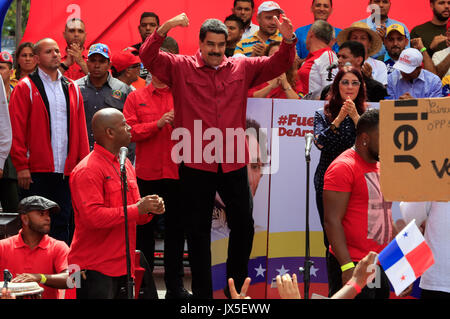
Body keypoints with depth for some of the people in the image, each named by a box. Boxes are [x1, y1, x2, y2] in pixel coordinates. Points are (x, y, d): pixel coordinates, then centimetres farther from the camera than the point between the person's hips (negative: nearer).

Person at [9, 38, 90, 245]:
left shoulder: (71, 88, 15)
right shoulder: (25, 88, 0)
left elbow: (80, 129, 15)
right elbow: (17, 129, -5)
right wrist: (21, 165, -12)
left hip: (66, 172, 4)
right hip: (35, 172, -4)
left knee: (62, 223, 7)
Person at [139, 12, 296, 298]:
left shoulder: (242, 68, 9)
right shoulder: (181, 68, 2)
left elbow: (278, 64, 8)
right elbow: (148, 58, -8)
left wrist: (288, 41, -11)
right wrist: (164, 29, -23)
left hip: (233, 162, 2)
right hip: (195, 163, -2)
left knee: (244, 224, 7)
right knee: (198, 229, 7)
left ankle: (236, 286, 24)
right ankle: (202, 292, 16)